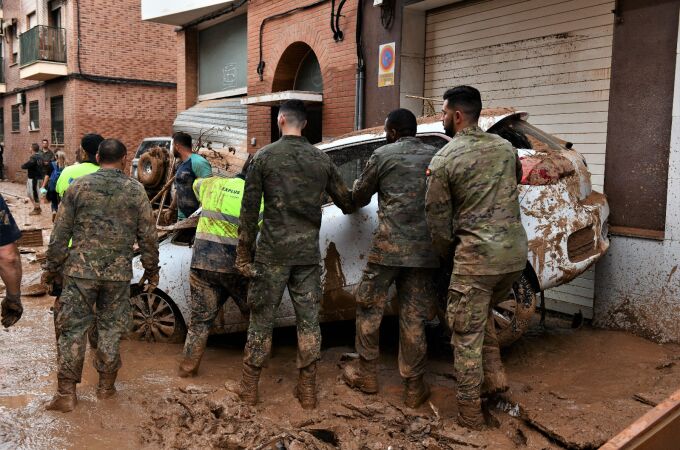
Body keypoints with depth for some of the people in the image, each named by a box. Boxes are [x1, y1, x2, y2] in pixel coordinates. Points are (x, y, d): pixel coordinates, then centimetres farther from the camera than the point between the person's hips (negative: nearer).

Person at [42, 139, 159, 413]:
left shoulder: (78, 186, 0)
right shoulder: (136, 190, 0)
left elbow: (60, 234, 1)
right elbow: (147, 236, 2)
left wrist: (51, 268, 10)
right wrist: (151, 271, 13)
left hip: (80, 270, 0)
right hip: (119, 273, 1)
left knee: (72, 329, 7)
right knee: (111, 330, 12)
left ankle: (66, 393, 9)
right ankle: (106, 385, 22)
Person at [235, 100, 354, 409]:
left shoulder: (264, 157, -3)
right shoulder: (322, 159, 5)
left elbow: (249, 210, -4)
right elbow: (346, 202, 13)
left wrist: (244, 253, 2)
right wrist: (350, 205, 37)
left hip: (272, 252, -2)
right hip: (308, 253, 2)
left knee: (262, 319, 8)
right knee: (308, 320, 9)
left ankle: (249, 389, 17)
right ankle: (308, 390, 16)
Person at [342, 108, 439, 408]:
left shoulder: (383, 155, 0)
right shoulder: (436, 156, 9)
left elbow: (359, 198, 9)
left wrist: (358, 186, 31)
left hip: (388, 247, -3)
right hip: (425, 250, 3)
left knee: (369, 307, 14)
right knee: (413, 317, 9)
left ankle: (366, 375, 23)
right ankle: (414, 387, 16)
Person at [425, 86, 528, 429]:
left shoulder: (443, 159, -7)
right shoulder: (506, 147, 9)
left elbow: (438, 219, -4)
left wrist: (448, 255, 12)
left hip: (477, 255, -6)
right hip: (516, 252, 6)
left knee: (466, 335, 5)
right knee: (482, 314, 29)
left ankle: (470, 415, 13)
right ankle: (494, 376, 26)